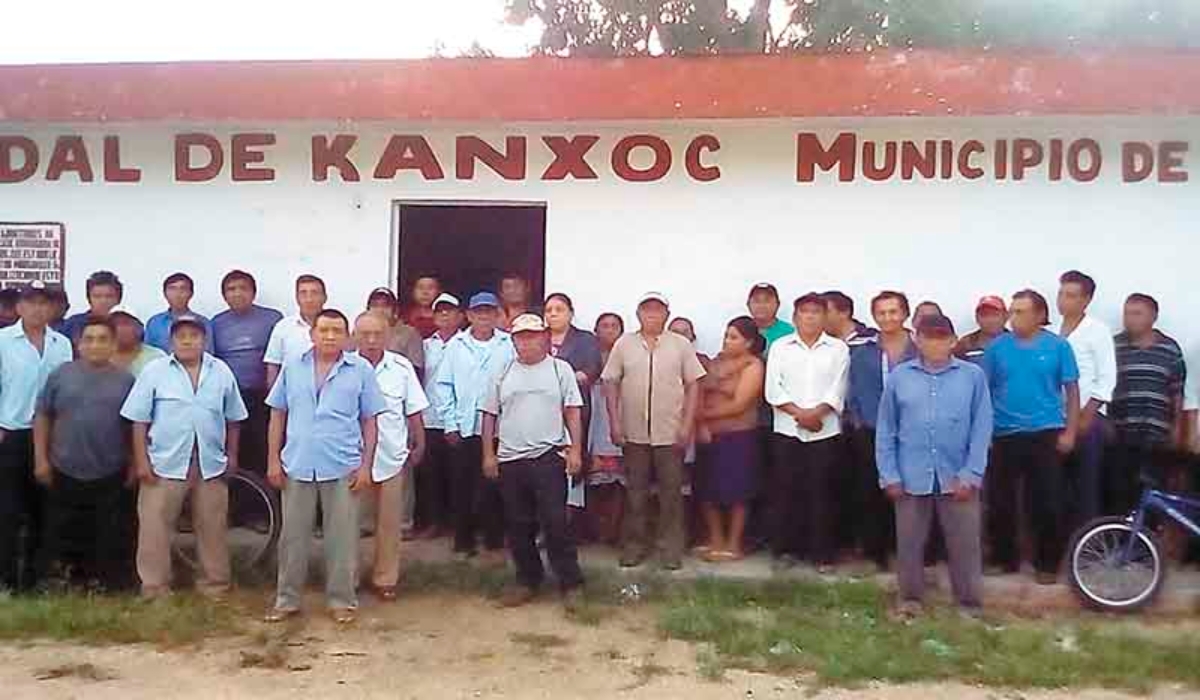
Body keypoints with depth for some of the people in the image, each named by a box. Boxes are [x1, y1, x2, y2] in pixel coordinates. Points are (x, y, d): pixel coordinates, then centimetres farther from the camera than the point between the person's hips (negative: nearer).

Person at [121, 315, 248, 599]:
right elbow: (140, 420, -1)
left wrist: (232, 455, 12)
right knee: (155, 526, 1)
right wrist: (141, 460, -5)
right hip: (165, 462, -2)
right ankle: (154, 586, 13)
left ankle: (214, 583, 23)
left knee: (212, 527, 10)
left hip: (210, 463, 2)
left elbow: (232, 419, 12)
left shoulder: (222, 372, 6)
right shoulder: (154, 371, 0)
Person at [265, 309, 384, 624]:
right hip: (297, 465, 2)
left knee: (342, 538, 6)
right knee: (293, 536, 11)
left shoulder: (361, 369, -1)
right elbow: (278, 415, 9)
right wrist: (273, 459, 3)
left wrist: (366, 465, -4)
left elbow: (370, 421, 1)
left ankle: (342, 600, 19)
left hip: (343, 467, -2)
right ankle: (287, 599, 24)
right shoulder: (292, 366, 6)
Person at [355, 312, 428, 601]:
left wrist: (419, 445, 7)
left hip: (391, 456, 1)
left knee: (389, 522, 10)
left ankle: (385, 579, 23)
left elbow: (413, 412, 5)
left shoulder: (402, 367, -3)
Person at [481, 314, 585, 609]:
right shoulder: (503, 374, 10)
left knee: (555, 523, -5)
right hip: (510, 459, 4)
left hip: (548, 457, -3)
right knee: (518, 526, 9)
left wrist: (575, 450, -6)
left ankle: (571, 584, 5)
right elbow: (490, 415, 12)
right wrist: (488, 454, 6)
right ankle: (527, 581, 23)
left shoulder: (560, 369, 3)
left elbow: (573, 412, 0)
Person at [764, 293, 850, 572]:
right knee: (785, 491, 3)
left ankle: (821, 553, 12)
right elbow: (773, 390, 0)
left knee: (821, 492, 3)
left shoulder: (838, 349, 5)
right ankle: (784, 549, 13)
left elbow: (837, 391, -2)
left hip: (825, 431, -1)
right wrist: (799, 414, -10)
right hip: (787, 431, 1)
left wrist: (816, 413, -16)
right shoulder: (780, 347, 8)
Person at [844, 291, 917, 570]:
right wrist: (857, 422, 1)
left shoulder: (921, 349, 1)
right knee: (871, 494, 3)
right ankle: (875, 550, 15)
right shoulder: (861, 352, 6)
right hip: (870, 434, 1)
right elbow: (854, 391, 8)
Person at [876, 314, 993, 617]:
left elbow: (982, 428, -1)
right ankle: (910, 598, 26)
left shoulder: (973, 376, 0)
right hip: (911, 477, 1)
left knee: (965, 545, 6)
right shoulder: (899, 376, 3)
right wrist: (889, 475, -1)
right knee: (909, 543, 11)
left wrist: (972, 474, -8)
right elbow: (885, 430, 4)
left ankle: (970, 603, 20)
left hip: (957, 478, -1)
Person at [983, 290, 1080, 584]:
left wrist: (1070, 431, -4)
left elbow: (1071, 390, 2)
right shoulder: (997, 347, 2)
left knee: (1046, 503, 2)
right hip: (1004, 435, 2)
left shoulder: (1057, 346, -1)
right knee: (1000, 502, 7)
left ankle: (1047, 563, 15)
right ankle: (1005, 558, 22)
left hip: (1045, 434, -1)